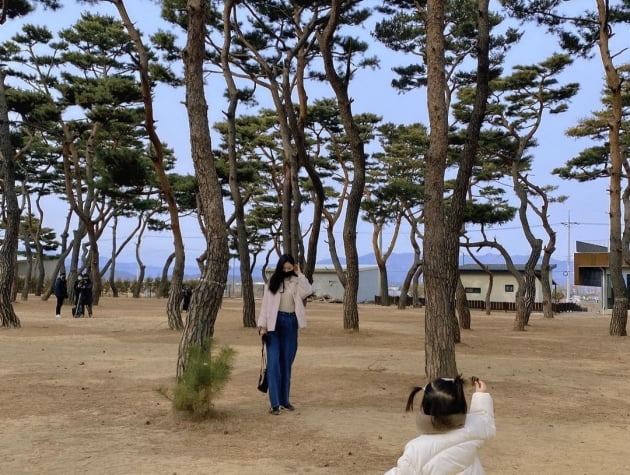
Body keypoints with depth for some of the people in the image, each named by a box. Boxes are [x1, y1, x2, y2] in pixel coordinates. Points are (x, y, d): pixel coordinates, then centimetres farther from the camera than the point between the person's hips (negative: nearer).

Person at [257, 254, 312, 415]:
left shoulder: (297, 282, 6)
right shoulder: (273, 282, 1)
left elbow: (308, 292, -15)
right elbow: (265, 304, -1)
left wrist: (299, 274, -9)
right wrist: (262, 325, -7)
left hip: (291, 323, 2)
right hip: (274, 322, -2)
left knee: (287, 363, 9)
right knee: (274, 362, -7)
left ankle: (285, 399, 20)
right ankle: (274, 403, -8)